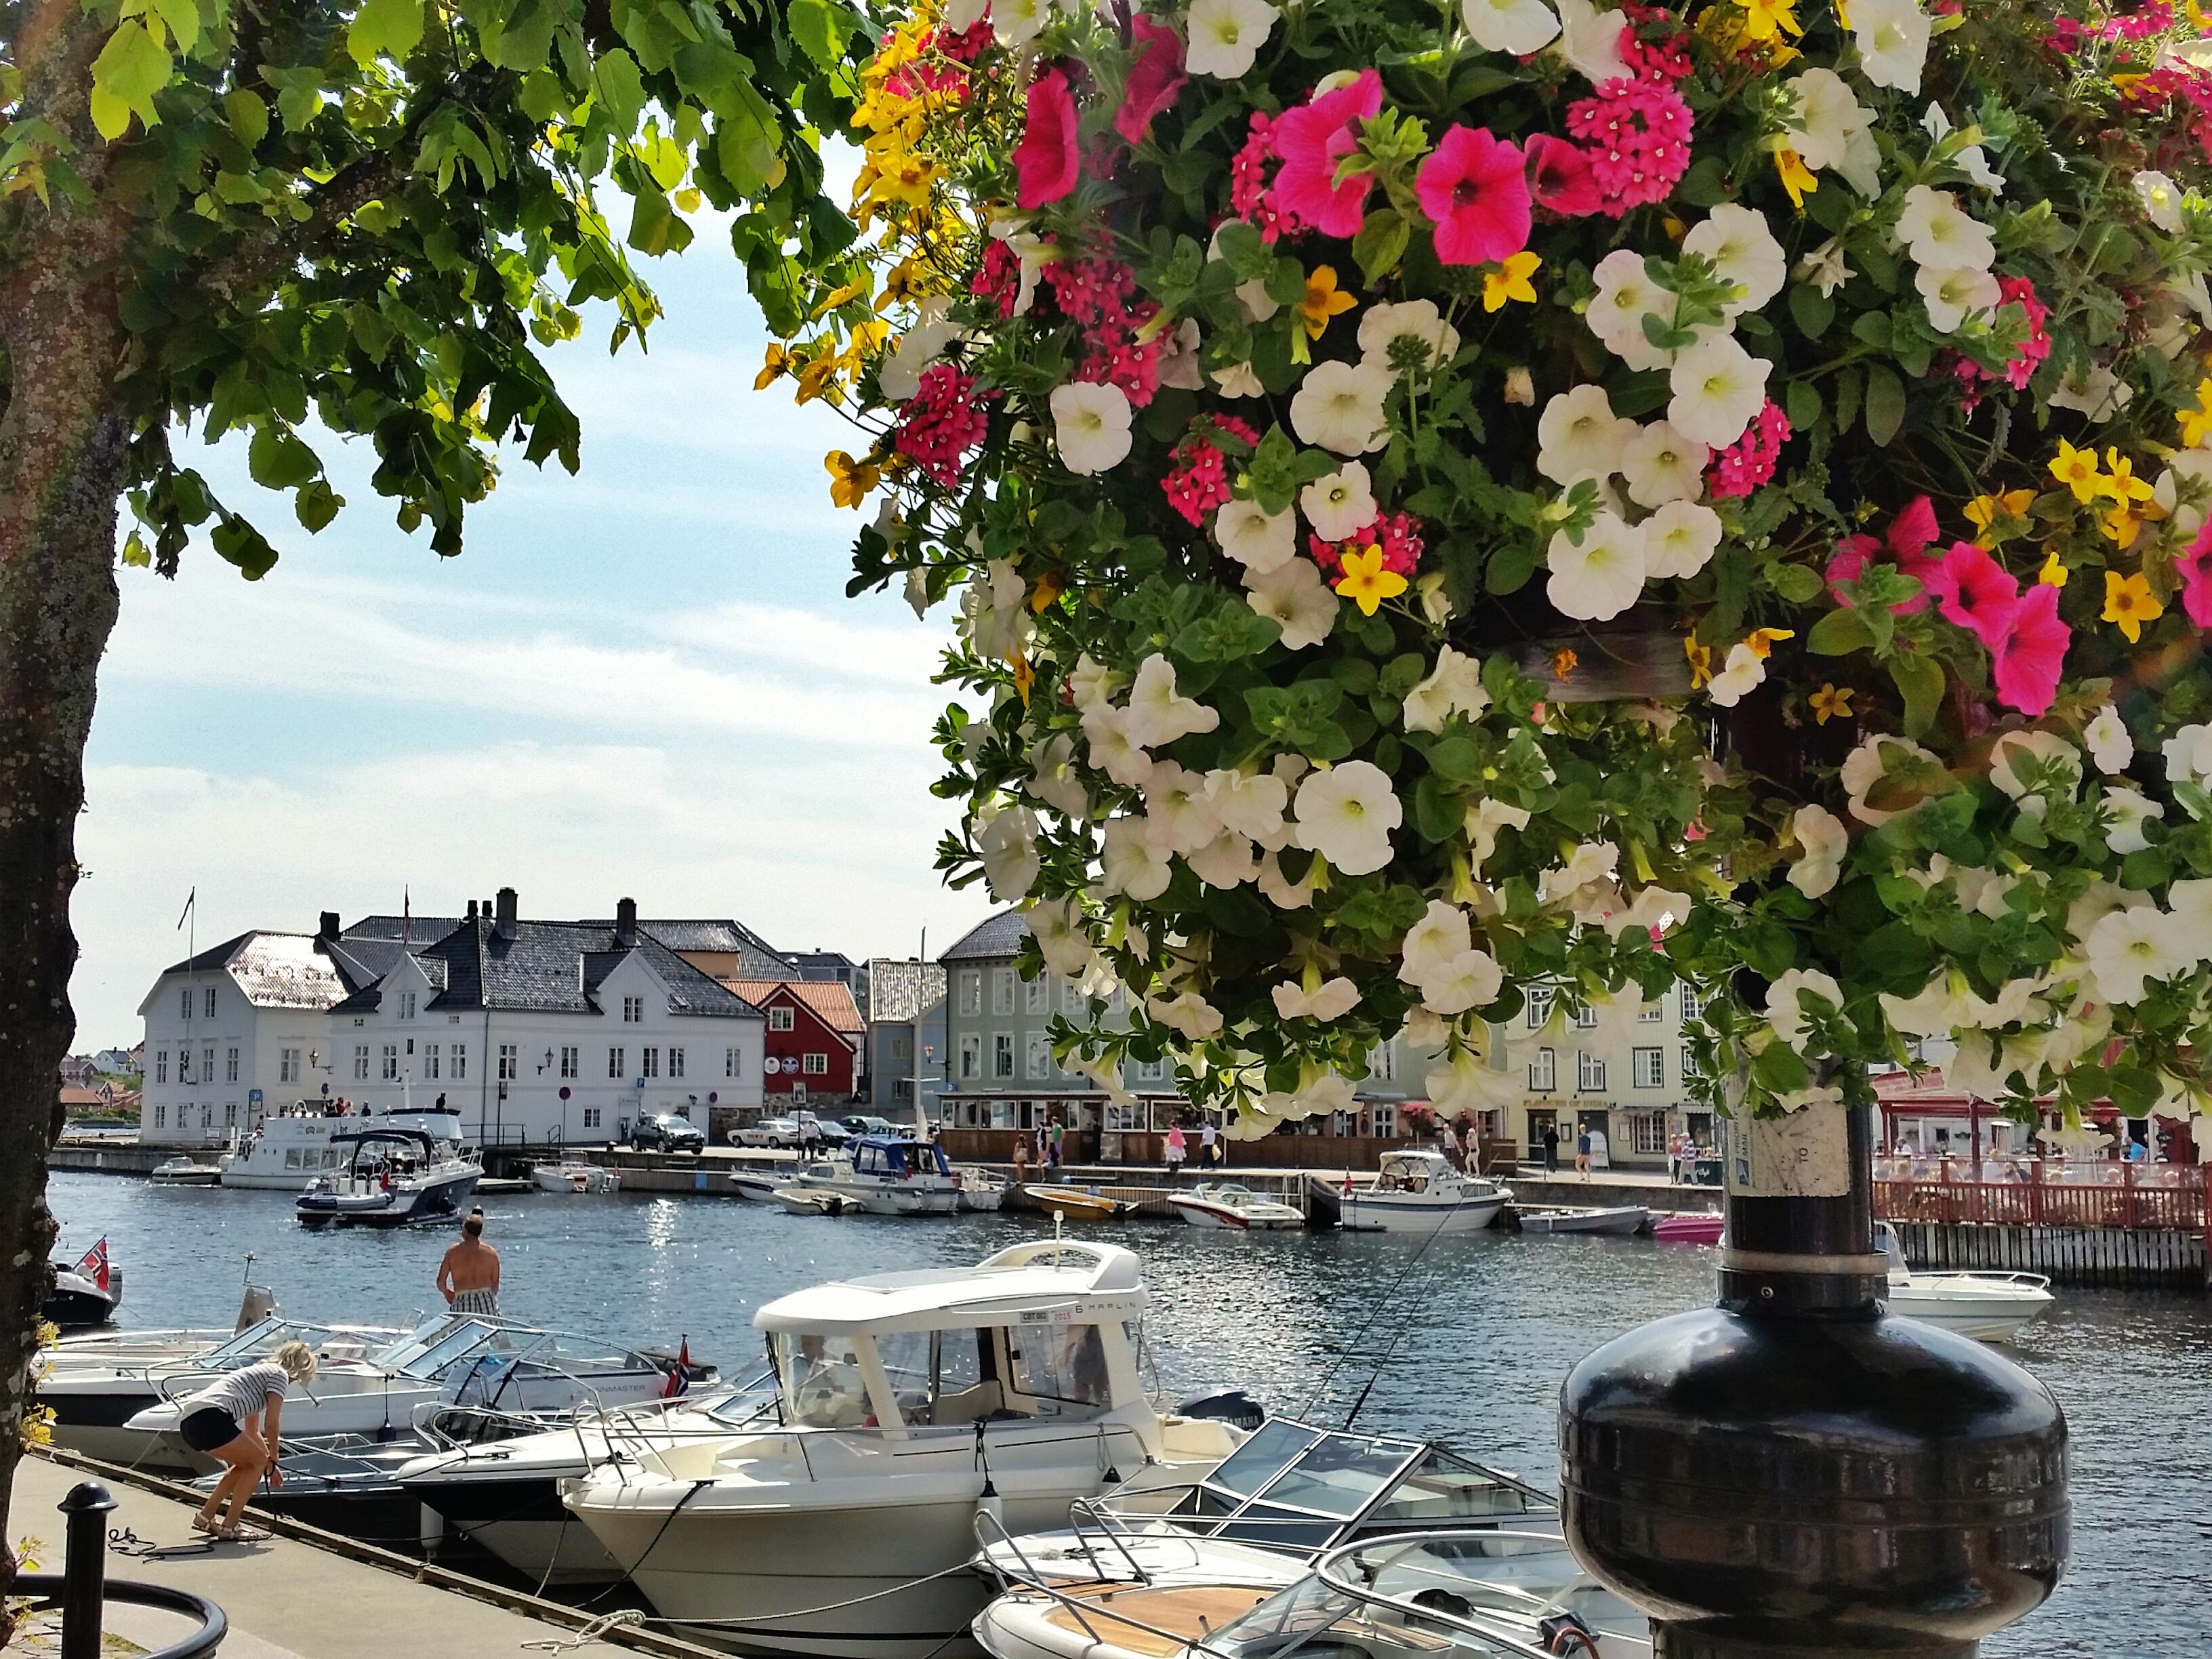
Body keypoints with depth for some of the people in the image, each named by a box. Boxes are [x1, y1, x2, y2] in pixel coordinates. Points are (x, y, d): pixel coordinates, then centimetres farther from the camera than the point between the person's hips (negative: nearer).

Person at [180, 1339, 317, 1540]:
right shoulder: (279, 1375, 6)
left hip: (188, 1420, 10)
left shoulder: (259, 1372, 33)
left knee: (247, 1463, 23)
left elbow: (252, 1431, 42)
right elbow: (271, 1424, 0)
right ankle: (229, 1528, 3)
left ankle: (205, 1518, 27)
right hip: (210, 1418, -10)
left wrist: (268, 1459, 47)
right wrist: (273, 1461, 12)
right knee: (258, 1461, 4)